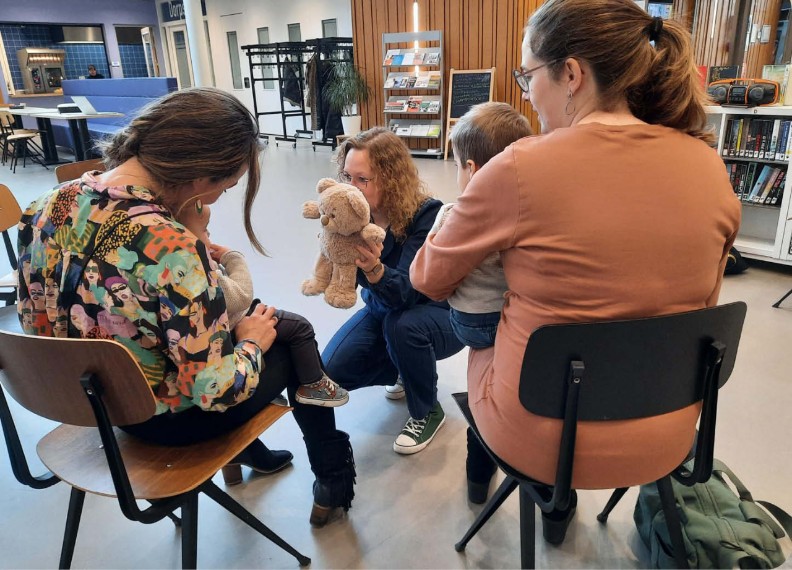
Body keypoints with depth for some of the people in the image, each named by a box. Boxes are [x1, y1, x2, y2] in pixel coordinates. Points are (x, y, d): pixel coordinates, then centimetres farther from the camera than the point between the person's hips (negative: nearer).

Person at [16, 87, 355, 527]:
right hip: (166, 420, -7)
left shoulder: (48, 205, -10)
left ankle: (245, 450, 42)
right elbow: (216, 389, -29)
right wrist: (250, 342, -10)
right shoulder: (171, 249, -36)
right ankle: (333, 479, 32)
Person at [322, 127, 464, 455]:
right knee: (332, 372, -12)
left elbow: (407, 292, -37)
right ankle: (404, 369, 17)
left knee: (402, 324, -38)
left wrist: (375, 270, -57)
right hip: (382, 311, 5)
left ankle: (428, 412, -9)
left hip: (439, 314, -5)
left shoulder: (426, 215, -28)